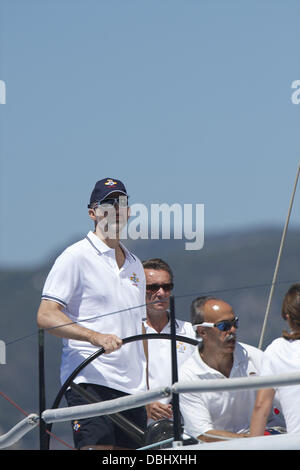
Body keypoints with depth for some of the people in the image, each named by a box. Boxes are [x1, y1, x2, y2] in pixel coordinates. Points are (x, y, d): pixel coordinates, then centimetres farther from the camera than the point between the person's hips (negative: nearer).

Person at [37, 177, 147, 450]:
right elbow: (46, 316, -10)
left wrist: (148, 387, 19)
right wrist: (95, 337, -23)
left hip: (133, 386, 7)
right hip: (90, 381, -7)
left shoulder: (134, 265, 21)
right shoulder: (76, 257, -1)